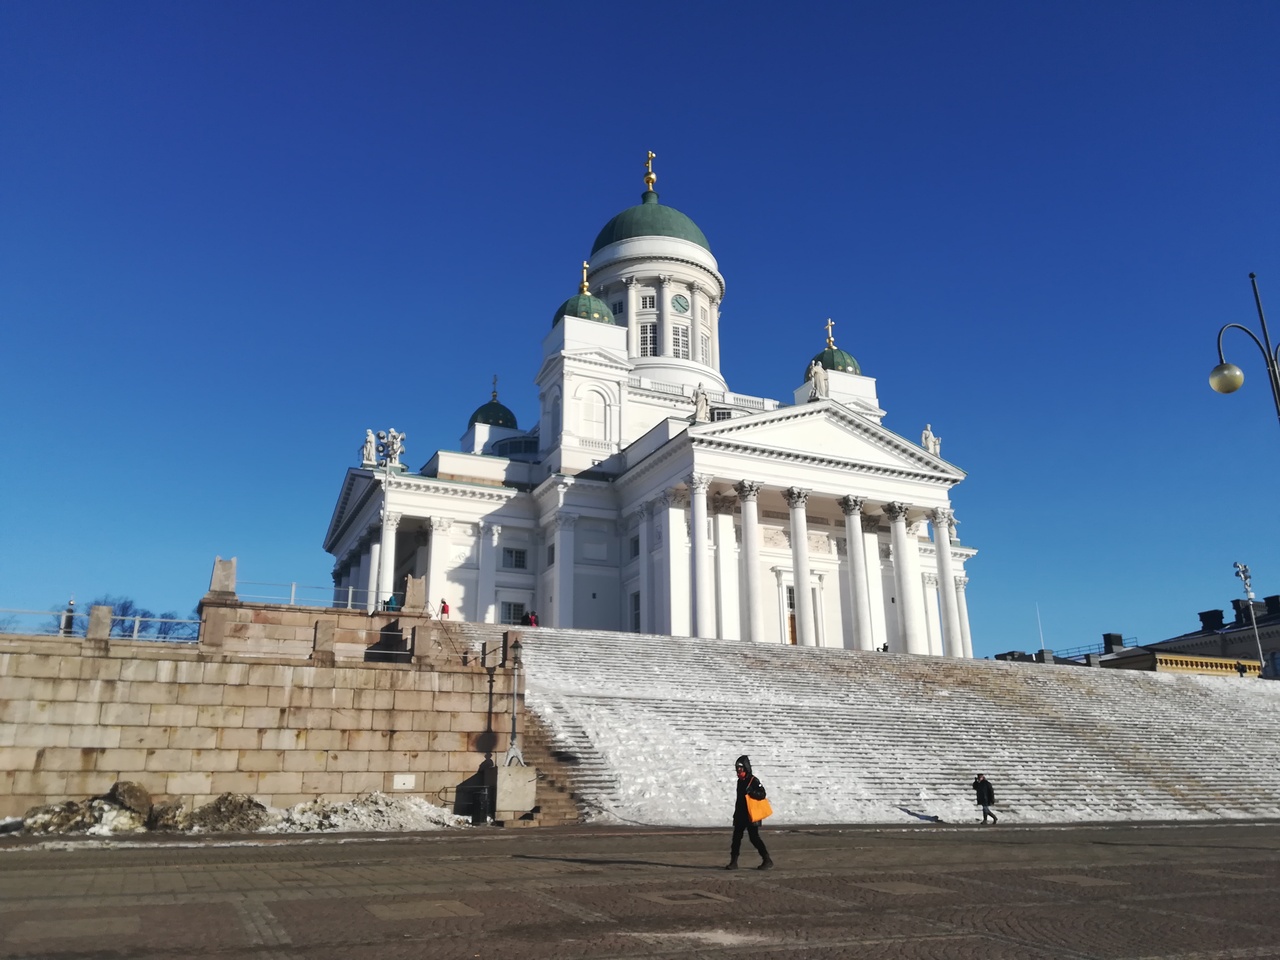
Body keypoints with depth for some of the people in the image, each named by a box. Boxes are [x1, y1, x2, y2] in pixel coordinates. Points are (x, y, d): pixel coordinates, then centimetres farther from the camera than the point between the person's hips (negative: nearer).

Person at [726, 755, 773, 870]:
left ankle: (767, 861, 1)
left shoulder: (753, 780, -11)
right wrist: (736, 813, 21)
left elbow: (762, 794, -21)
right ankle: (733, 862, 11)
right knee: (736, 837, 5)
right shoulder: (740, 781, 14)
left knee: (754, 838, -8)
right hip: (740, 815, 8)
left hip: (751, 815, -8)